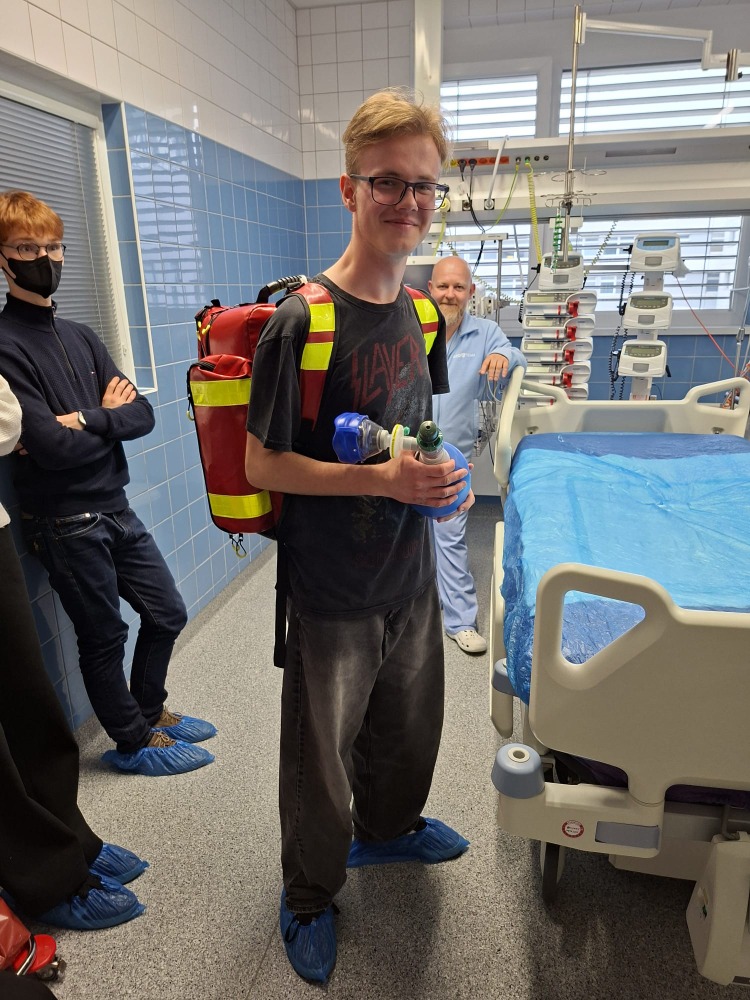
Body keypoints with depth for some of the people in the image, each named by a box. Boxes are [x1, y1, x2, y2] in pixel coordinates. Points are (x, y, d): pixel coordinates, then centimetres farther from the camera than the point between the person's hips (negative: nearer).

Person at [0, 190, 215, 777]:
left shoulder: (80, 337, 9)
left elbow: (142, 415, 0)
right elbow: (50, 447, -22)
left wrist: (86, 421, -17)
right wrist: (110, 417, -8)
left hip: (115, 508, 7)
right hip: (66, 524, -7)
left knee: (167, 613, 16)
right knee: (105, 638, 8)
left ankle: (148, 710, 39)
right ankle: (134, 741, 31)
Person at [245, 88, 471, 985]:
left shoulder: (419, 313, 4)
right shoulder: (302, 322, -18)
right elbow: (262, 465, -16)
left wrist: (443, 477, -3)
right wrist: (383, 479, -25)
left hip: (411, 576, 7)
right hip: (333, 594, -6)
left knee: (409, 724, 25)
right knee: (321, 757, 13)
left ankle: (386, 827, 56)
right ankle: (309, 895, 43)